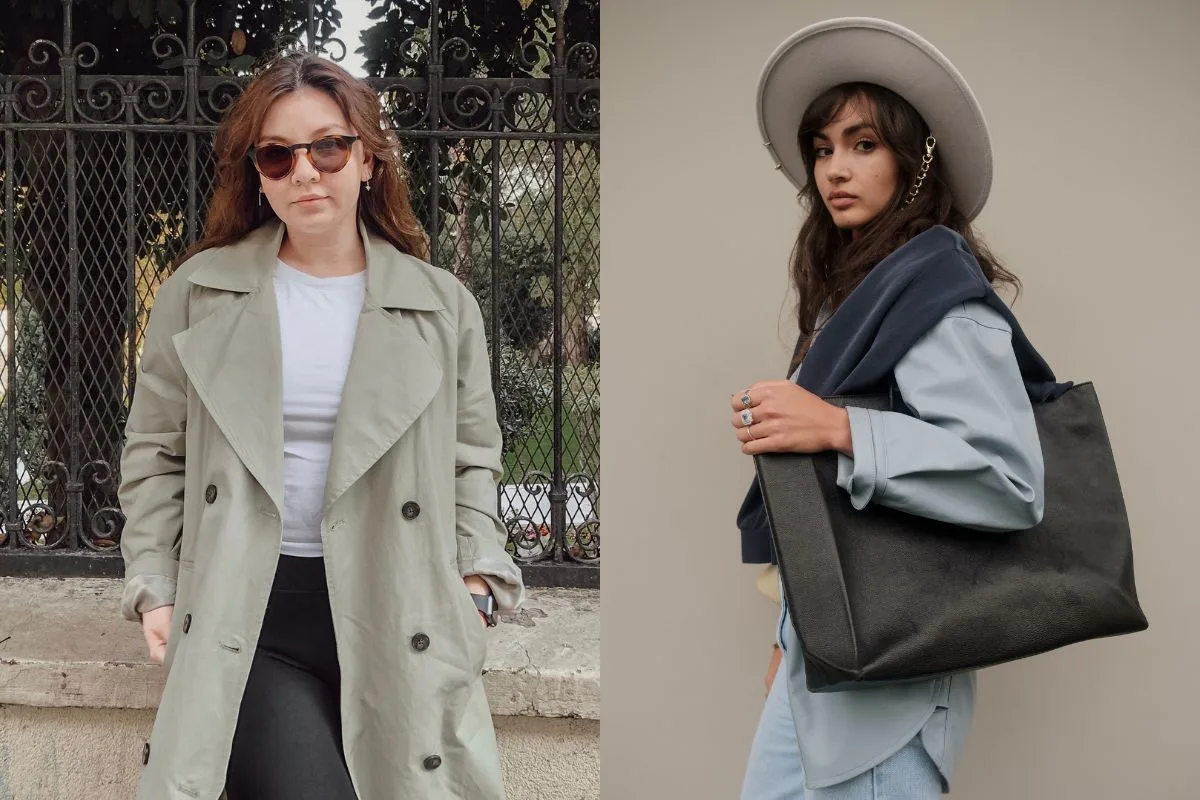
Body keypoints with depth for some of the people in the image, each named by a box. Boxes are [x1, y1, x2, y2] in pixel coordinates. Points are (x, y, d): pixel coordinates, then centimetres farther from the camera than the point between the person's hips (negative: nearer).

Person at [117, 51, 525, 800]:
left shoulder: (443, 306, 6)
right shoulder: (198, 294, 4)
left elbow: (472, 462, 12)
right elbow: (155, 455, 9)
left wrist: (476, 585, 0)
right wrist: (156, 590, 0)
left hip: (398, 616, 2)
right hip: (246, 611, -1)